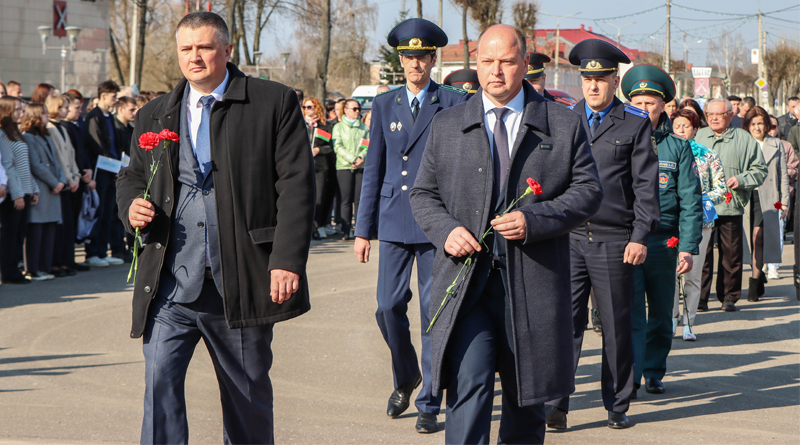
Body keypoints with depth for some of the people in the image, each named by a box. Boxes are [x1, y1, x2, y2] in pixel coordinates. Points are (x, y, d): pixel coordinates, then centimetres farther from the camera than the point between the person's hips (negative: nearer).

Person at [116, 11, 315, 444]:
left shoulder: (275, 103, 0)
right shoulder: (154, 115, 12)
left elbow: (296, 186, -5)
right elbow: (131, 176, 23)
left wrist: (288, 260, -13)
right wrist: (132, 205, -2)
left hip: (242, 283, -2)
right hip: (171, 283, 2)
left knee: (248, 392, 11)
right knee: (160, 382, -9)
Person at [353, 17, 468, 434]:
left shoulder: (455, 103, 1)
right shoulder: (384, 105, 11)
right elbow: (373, 169, 13)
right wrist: (363, 229, 9)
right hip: (393, 222, 3)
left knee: (434, 314, -1)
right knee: (388, 308, 0)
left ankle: (429, 403, 9)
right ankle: (405, 380, 26)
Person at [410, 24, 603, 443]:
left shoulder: (564, 125, 5)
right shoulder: (447, 125, 11)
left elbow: (588, 190, 2)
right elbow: (423, 194, 13)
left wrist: (533, 220, -13)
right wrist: (446, 230, -8)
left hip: (533, 282, 0)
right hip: (465, 278, 0)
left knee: (528, 397, 11)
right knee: (468, 387, -15)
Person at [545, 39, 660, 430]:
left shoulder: (636, 124, 3)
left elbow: (646, 184, 0)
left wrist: (641, 236, -8)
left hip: (614, 240, -1)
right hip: (568, 237, 1)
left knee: (617, 326, 6)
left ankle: (617, 406, 18)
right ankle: (555, 404, -6)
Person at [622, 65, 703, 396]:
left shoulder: (678, 148, 5)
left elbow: (690, 202, 4)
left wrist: (688, 247, -5)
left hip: (663, 242, 1)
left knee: (661, 315, 10)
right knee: (630, 312, -10)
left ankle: (654, 372, 23)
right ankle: (629, 375, -10)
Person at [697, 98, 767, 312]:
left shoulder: (744, 139, 7)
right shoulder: (698, 137, 14)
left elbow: (760, 170, 8)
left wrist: (742, 180, -8)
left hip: (731, 206, -1)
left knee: (731, 254, 2)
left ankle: (729, 297, 13)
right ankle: (700, 297, 1)